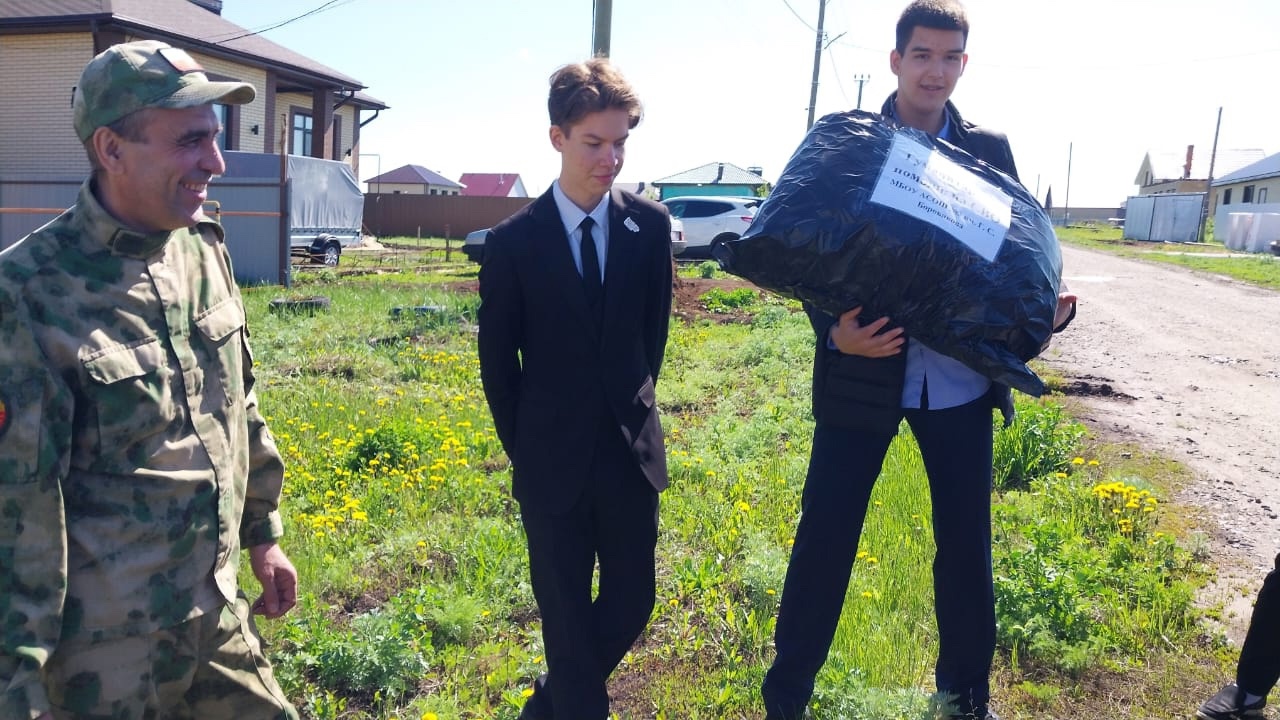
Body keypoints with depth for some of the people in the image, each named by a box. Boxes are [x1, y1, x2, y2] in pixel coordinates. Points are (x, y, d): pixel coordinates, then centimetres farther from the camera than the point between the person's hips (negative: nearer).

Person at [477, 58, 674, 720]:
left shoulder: (650, 225, -1)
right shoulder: (514, 241, -7)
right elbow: (497, 359, 1)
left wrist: (633, 406, 11)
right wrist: (522, 447, 3)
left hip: (630, 451, 3)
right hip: (553, 463, -3)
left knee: (631, 603, 13)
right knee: (567, 616, 9)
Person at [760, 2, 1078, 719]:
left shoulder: (990, 150, 6)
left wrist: (1045, 308, -12)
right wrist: (834, 329, -19)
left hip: (961, 379, 3)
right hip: (862, 373, -2)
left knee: (968, 544, 12)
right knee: (824, 538, 3)